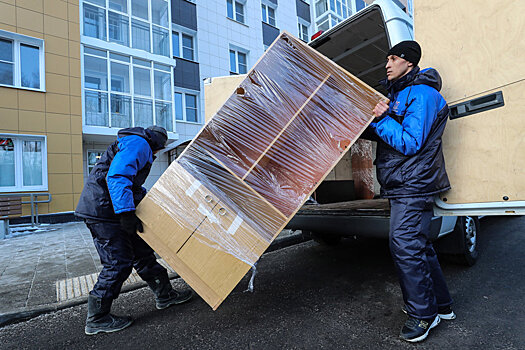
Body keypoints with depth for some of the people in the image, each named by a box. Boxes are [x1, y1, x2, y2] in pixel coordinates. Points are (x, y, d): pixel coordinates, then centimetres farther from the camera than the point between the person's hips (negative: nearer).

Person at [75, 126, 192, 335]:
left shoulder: (133, 144, 23)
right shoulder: (139, 143, -10)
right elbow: (117, 177, -26)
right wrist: (127, 213, -29)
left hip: (109, 208, 11)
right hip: (103, 210, -11)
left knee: (142, 253, 12)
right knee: (119, 263, -4)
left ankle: (164, 295, 24)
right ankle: (96, 319, 14)